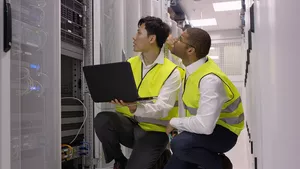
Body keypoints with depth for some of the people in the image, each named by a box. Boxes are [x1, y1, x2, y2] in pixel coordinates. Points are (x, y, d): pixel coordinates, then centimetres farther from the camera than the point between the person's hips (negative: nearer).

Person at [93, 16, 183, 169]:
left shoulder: (171, 71, -9)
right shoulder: (130, 64, 8)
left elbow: (163, 109, -20)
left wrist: (135, 108, -38)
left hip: (154, 130, -4)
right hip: (128, 123, 4)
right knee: (102, 119, -26)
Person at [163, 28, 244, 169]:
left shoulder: (210, 79, -32)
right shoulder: (193, 65, -7)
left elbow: (205, 125, -39)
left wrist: (174, 123, -24)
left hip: (222, 132, -8)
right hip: (201, 129, 8)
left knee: (179, 144, -36)